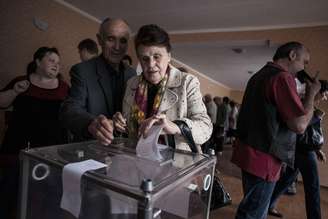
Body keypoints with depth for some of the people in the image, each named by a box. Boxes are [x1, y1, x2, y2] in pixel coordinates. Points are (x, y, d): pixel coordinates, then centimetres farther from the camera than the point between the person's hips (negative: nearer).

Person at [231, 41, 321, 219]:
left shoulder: (260, 75, 15)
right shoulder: (282, 77, -16)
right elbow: (300, 125, -19)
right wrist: (311, 94, -4)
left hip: (250, 152, 10)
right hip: (263, 158, -10)